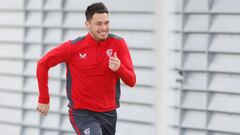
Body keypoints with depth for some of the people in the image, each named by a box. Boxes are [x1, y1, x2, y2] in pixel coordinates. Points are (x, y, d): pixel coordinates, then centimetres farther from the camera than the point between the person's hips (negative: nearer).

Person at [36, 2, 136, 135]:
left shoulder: (118, 43, -5)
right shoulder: (74, 46, -9)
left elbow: (131, 81, -6)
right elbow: (43, 64, 0)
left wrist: (119, 68, -28)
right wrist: (44, 99, 0)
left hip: (108, 114, 4)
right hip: (82, 114, -4)